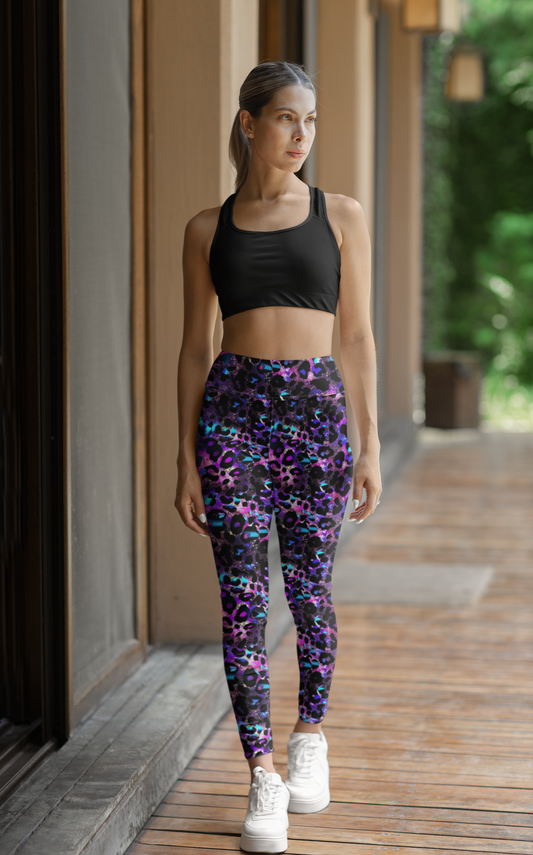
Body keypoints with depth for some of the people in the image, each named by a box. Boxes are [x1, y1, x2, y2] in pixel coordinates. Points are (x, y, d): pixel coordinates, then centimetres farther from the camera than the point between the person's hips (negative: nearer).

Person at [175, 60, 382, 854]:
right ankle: (265, 779, 1)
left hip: (316, 410, 0)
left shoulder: (341, 216, 6)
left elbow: (356, 337, 5)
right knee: (243, 595, -4)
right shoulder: (208, 229, 7)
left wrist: (370, 446, 0)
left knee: (309, 590, 7)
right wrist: (186, 459, 3)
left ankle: (310, 737, 31)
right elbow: (195, 346, 8)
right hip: (232, 410, 0)